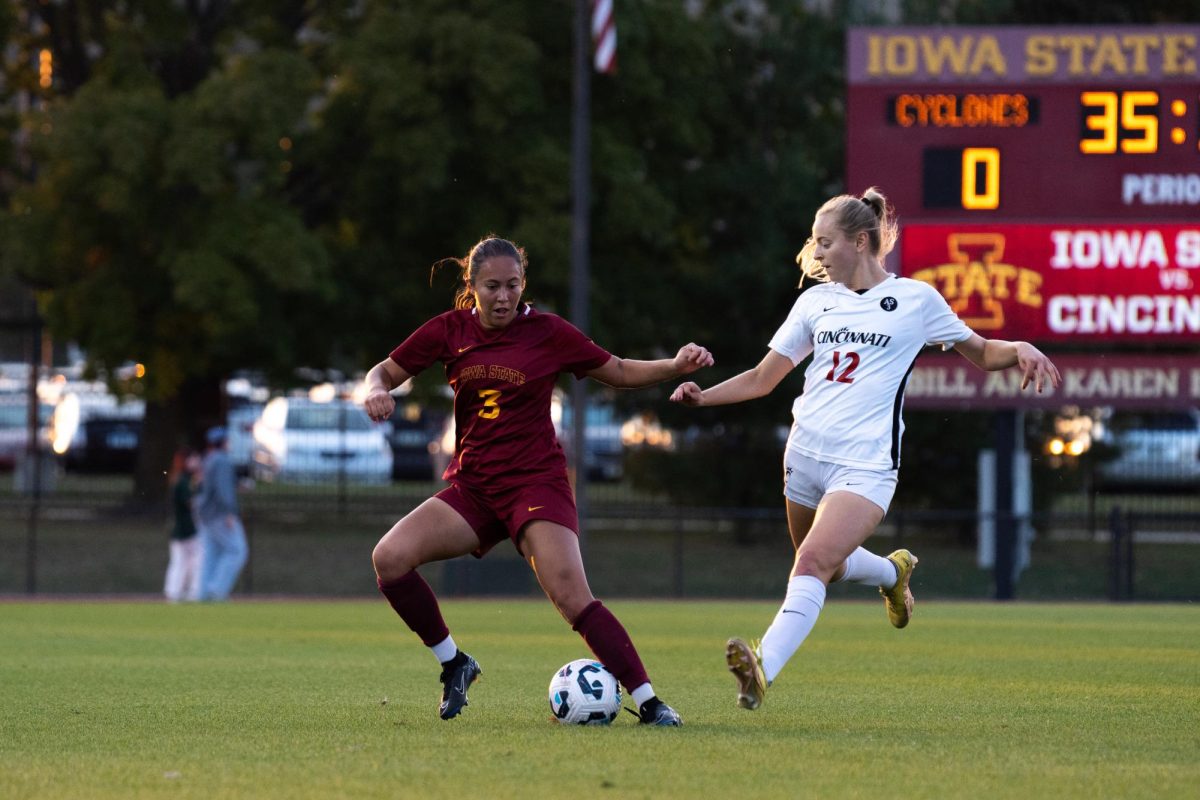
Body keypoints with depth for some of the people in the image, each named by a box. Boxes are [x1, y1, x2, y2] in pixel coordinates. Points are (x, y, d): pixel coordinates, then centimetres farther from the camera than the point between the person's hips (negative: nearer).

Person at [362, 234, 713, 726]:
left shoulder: (547, 333, -3)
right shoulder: (450, 330, 3)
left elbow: (619, 372, 7)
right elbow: (385, 373, 12)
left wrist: (676, 366, -10)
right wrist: (375, 392, -12)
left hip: (536, 483, -4)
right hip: (471, 486, 4)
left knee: (571, 597, -23)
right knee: (389, 557, -17)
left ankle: (649, 703, -18)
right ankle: (453, 664, 2)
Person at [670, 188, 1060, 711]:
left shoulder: (915, 299, 4)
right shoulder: (815, 301, 13)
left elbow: (980, 353, 14)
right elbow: (762, 379, 15)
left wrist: (1020, 349, -8)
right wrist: (703, 396, -1)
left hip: (865, 465, -5)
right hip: (805, 452, 5)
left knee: (814, 561, -24)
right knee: (826, 566, 17)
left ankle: (765, 667, -37)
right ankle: (894, 572, 48)